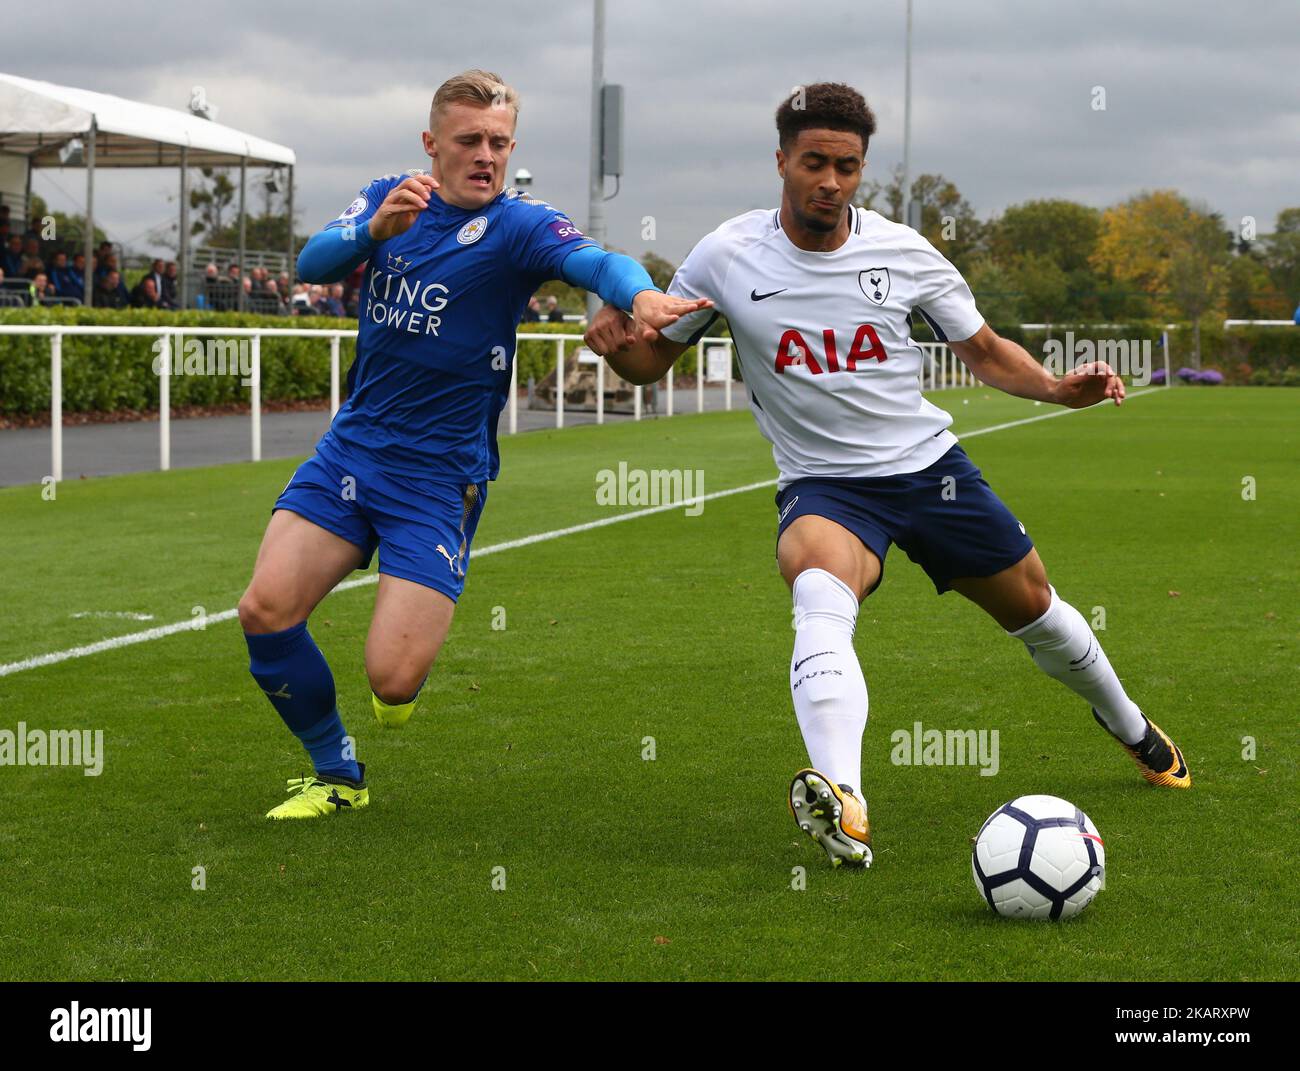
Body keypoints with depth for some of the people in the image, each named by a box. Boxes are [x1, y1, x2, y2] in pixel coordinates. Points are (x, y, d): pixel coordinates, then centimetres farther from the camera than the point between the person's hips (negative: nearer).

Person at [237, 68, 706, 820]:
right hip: (352, 447, 4)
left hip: (441, 477, -4)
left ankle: (397, 693, 27)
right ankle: (337, 776, 13)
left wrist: (640, 294, -52)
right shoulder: (390, 200, 5)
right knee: (266, 611, -10)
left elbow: (595, 261, -29)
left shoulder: (519, 226, -9)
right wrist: (376, 229, -31)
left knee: (393, 681, -14)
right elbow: (314, 264, -10)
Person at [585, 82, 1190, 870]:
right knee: (821, 595, -36)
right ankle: (844, 805, -55)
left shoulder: (903, 252, -5)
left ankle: (1130, 727, 48)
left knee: (1032, 606, 15)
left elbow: (985, 351, 6)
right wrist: (617, 337, -22)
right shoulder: (729, 256, -7)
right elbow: (652, 361, 2)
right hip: (823, 485, -2)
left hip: (930, 463, 2)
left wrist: (1056, 387, -13)